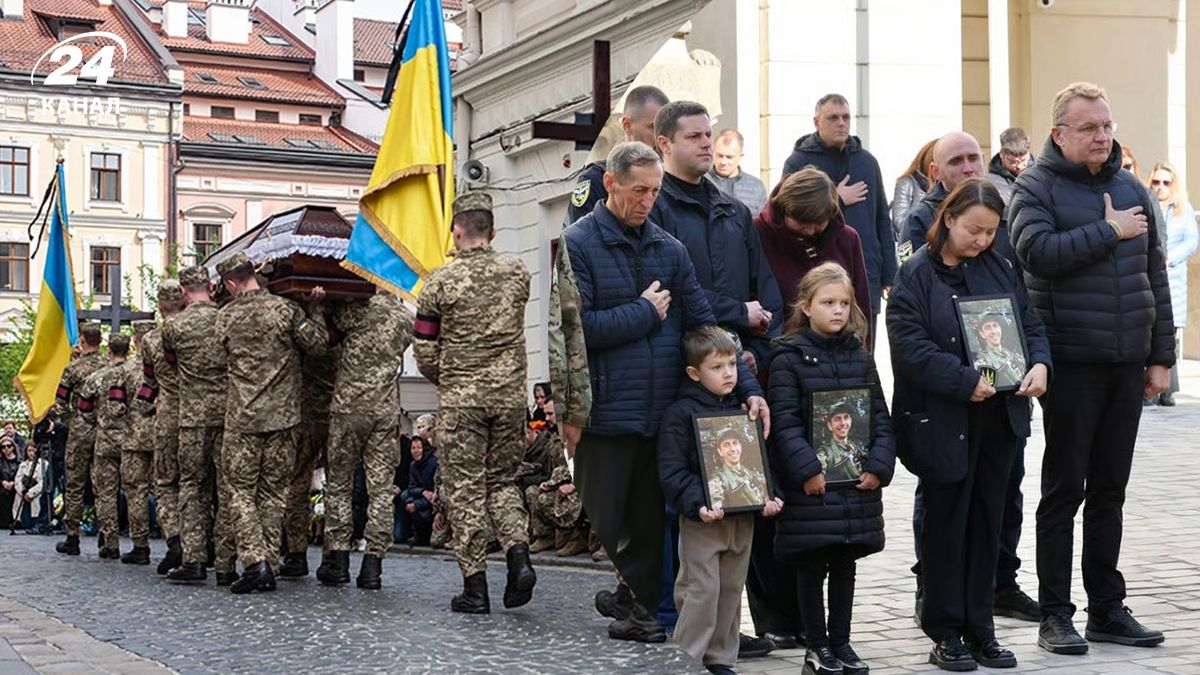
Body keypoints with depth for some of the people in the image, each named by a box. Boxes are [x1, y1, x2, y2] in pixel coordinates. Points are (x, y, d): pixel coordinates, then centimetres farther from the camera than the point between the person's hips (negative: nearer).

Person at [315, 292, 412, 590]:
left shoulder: (359, 308, -7)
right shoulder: (406, 317, 9)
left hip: (349, 404, -3)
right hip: (387, 408, 3)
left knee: (338, 482, 8)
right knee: (380, 486, 4)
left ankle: (337, 560, 8)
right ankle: (373, 563, 1)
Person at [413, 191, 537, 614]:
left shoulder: (441, 281, -6)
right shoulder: (518, 273, 2)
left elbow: (424, 349, 0)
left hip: (460, 400, -3)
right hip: (510, 395, 3)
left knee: (465, 489, 3)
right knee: (503, 480, 17)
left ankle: (475, 587, 3)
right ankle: (518, 554, -5)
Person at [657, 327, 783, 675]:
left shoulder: (742, 409, 12)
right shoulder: (680, 413, -8)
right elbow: (673, 470, -13)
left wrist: (769, 497, 2)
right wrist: (697, 504, -24)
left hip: (743, 518, 6)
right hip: (702, 519, -6)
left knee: (731, 590, 11)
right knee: (702, 590, -7)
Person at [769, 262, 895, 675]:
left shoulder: (860, 357, 10)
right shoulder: (788, 358, -5)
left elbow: (880, 417, 8)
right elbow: (786, 422, -11)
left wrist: (879, 465, -4)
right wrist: (807, 470, -18)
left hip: (857, 484, 4)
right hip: (811, 485, -4)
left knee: (845, 565, 11)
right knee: (811, 566, 4)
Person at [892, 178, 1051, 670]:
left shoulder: (1000, 270, 9)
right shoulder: (916, 275, -7)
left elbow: (1030, 326, 11)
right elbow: (910, 347, -16)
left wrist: (1039, 363, -10)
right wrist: (966, 381, -23)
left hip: (999, 418, 5)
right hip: (942, 422, -5)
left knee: (987, 522, 11)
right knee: (946, 523, 4)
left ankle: (980, 627, 21)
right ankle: (946, 633, 15)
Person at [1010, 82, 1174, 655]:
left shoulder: (1132, 190, 13)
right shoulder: (1036, 188, -3)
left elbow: (1155, 277, 15)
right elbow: (1037, 251, -21)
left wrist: (1161, 355, 11)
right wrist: (1108, 231, -14)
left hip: (1127, 364, 5)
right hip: (1072, 363, -5)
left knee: (1110, 490, 11)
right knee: (1064, 489, 1)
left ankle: (1107, 608, 20)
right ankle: (1055, 613, 8)